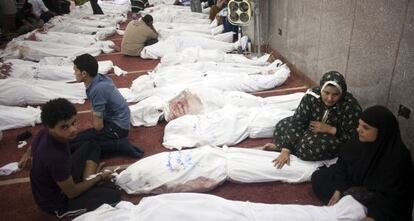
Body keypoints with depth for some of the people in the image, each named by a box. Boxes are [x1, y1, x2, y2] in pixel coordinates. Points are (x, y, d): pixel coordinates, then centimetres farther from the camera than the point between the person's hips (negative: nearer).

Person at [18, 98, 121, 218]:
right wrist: (100, 178, -11)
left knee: (92, 146, 14)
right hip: (56, 202, -8)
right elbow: (72, 193, -24)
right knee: (114, 195, -17)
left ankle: (87, 182, 3)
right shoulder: (55, 157, -40)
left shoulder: (46, 132, -16)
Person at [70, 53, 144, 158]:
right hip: (119, 122, 9)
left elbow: (98, 125, -20)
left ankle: (118, 145, -12)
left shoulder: (97, 90, -28)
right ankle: (118, 142, 9)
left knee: (71, 144, -15)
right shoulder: (100, 78, -1)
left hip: (116, 128, -9)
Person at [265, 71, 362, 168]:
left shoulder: (351, 106, -28)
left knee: (312, 147, -32)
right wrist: (285, 150, -31)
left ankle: (279, 146, -10)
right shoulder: (312, 96, -21)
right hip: (311, 129, 4)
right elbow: (297, 122, -23)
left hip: (335, 138, -3)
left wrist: (330, 129, -32)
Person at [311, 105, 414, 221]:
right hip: (355, 185, 6)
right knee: (319, 177, 2)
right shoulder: (360, 142, -13)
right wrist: (338, 191, -12)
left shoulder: (397, 157, -30)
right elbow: (343, 165, -3)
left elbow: (391, 196, -30)